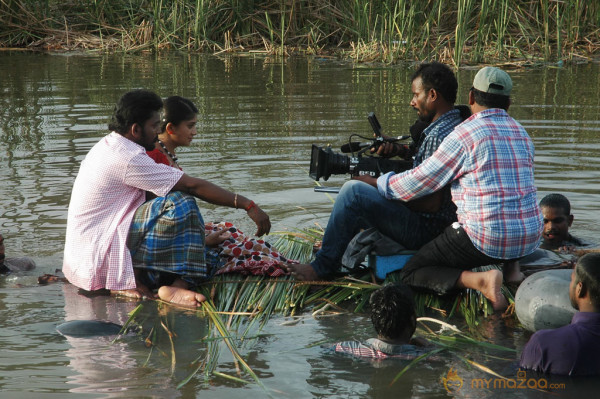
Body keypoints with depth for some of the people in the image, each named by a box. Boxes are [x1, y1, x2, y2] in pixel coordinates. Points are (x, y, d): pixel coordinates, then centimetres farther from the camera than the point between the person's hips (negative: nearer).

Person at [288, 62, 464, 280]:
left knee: (353, 191, -20)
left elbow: (431, 203, -26)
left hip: (425, 229, -11)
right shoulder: (454, 124, 12)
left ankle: (323, 267, -10)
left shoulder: (440, 136, -22)